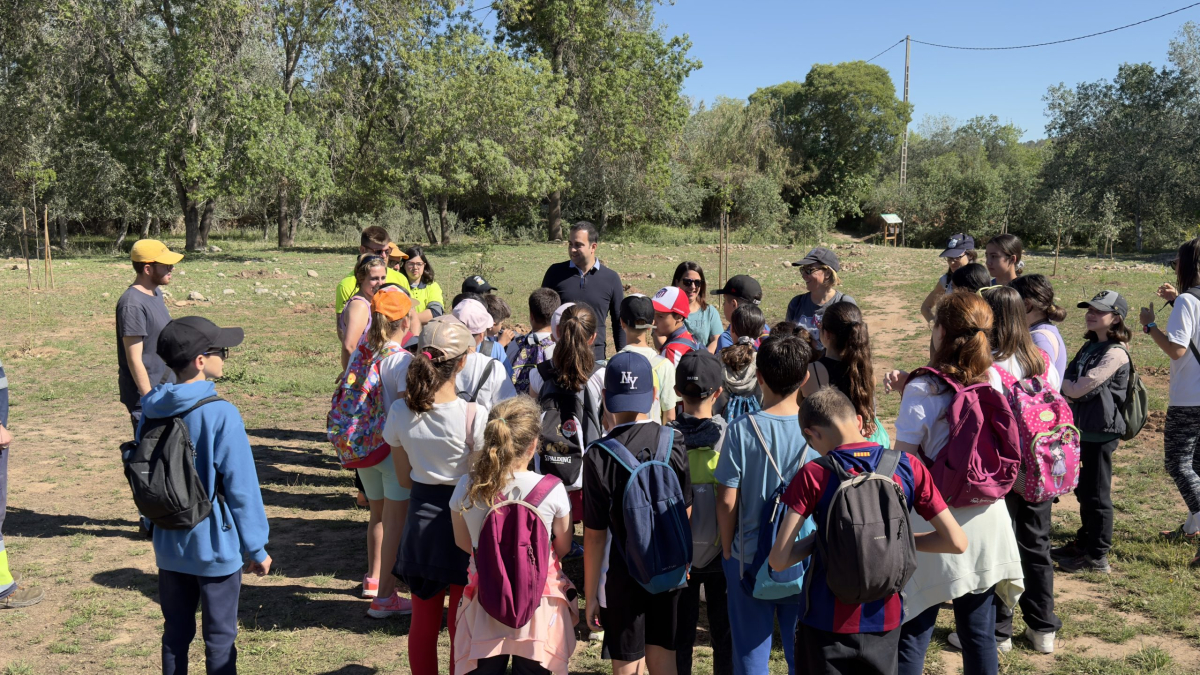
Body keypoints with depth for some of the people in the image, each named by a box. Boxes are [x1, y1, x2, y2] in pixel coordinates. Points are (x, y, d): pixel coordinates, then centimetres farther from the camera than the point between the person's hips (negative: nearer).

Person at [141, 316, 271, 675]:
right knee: (220, 638, 7)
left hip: (169, 547, 6)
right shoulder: (221, 415, -20)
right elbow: (241, 488, -16)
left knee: (175, 633, 17)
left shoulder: (150, 411, -1)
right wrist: (256, 548, -7)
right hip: (215, 548, -5)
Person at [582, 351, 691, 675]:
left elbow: (595, 535, -14)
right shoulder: (675, 443, -8)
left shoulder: (599, 457, -17)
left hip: (623, 575, -3)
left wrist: (590, 596, -3)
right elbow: (686, 511, 1)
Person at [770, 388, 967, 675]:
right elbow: (957, 542, -5)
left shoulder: (814, 475, -15)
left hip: (828, 622, -3)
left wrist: (818, 538, 0)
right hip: (885, 619, 3)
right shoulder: (908, 467, -6)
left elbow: (779, 560, -17)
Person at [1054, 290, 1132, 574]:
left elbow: (1078, 389, -20)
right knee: (1083, 491, 19)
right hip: (1083, 428, 9)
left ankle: (1097, 557, 11)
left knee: (1096, 495, 0)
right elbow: (1070, 388, 16)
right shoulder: (1090, 346, 11)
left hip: (1101, 432, -9)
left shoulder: (1115, 353, -17)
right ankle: (1083, 544, 32)